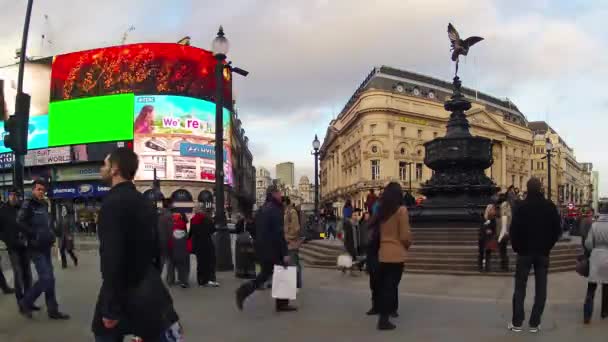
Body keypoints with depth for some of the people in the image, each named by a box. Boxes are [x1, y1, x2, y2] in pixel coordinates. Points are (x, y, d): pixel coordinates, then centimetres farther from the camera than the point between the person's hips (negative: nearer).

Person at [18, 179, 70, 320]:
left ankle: (53, 310, 17)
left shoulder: (44, 205, 12)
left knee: (50, 279, 10)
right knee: (46, 279, -11)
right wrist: (35, 235, -19)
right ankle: (25, 303, 8)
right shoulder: (28, 205, -10)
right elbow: (20, 224, -21)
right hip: (36, 248, -8)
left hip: (46, 247, 8)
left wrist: (51, 236, 8)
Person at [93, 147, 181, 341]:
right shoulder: (145, 203, 10)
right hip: (149, 292, 7)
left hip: (124, 295, -7)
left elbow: (111, 257, -22)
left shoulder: (113, 202, -15)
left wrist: (110, 309, -20)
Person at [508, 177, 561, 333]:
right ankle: (534, 323, 5)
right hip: (543, 252, 2)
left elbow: (514, 229, -9)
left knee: (520, 288, 5)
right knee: (540, 289, 6)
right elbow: (557, 230, 0)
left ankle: (517, 323, 4)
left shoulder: (521, 206, -8)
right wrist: (548, 246, 11)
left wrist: (516, 247, 5)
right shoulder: (550, 206, -1)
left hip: (524, 251, -1)